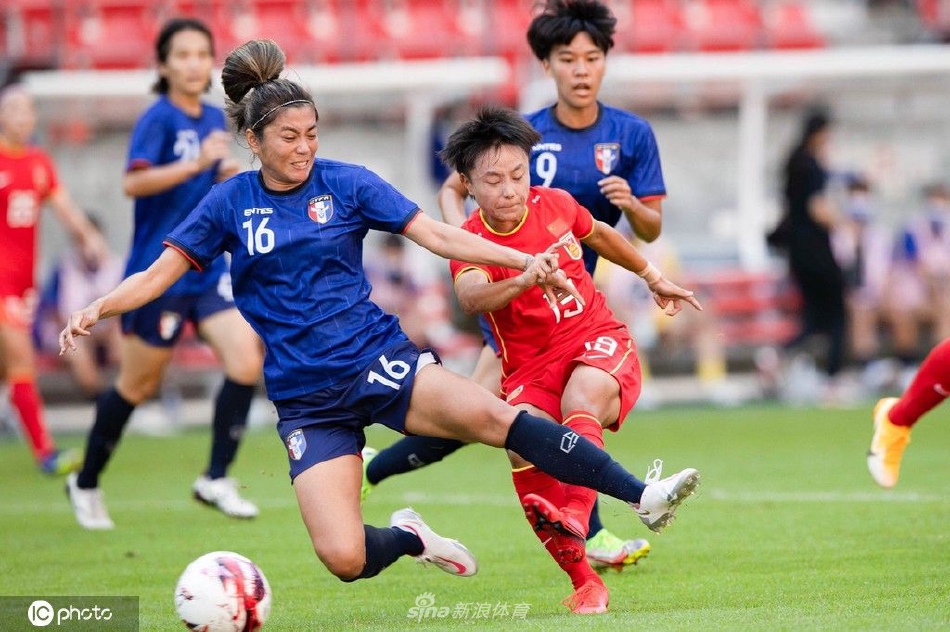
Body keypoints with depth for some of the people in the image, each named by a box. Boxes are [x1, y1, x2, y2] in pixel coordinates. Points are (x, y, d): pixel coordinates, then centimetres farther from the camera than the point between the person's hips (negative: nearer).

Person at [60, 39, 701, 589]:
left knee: (493, 416, -30)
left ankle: (642, 496, -29)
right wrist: (98, 309, -12)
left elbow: (437, 235, -3)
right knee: (344, 558, -17)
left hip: (379, 361, 0)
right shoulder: (229, 203, 2)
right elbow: (160, 273, 6)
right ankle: (409, 536, 19)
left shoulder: (346, 184, 0)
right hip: (309, 401, 1)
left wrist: (524, 261, -14)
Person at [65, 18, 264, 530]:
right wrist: (197, 162, -32)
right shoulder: (159, 118, -12)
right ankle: (86, 484, 24)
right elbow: (134, 182, -26)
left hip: (209, 267, 6)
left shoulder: (214, 119, 10)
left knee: (247, 361, -13)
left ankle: (215, 478, -4)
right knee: (138, 386, 5)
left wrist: (228, 176, 5)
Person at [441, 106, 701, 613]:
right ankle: (585, 582, -19)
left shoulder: (555, 204, -1)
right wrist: (524, 281, -54)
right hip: (530, 367, -1)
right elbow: (469, 296, -35)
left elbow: (599, 234, 23)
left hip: (599, 342, 1)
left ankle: (574, 523, -55)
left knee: (580, 403, -33)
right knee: (524, 447, -27)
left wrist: (653, 278, 34)